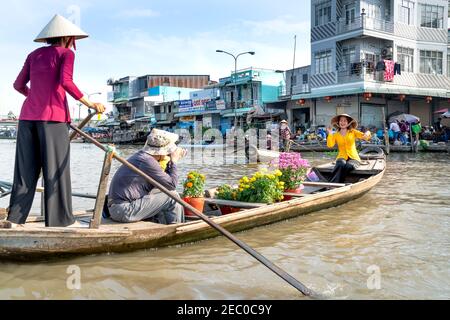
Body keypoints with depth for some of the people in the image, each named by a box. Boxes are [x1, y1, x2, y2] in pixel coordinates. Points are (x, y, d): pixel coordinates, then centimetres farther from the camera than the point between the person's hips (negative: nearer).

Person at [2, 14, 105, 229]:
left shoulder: (34, 55, 20)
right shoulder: (66, 53, 3)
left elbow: (18, 85, 21)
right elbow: (66, 82, -13)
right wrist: (89, 103, -9)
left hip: (28, 116, 6)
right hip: (53, 116, -6)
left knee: (26, 168, 8)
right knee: (56, 169, -2)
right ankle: (60, 219, 1)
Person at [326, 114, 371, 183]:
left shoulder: (353, 132, 8)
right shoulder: (336, 135, 10)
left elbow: (365, 136, -4)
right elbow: (330, 145, -5)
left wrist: (367, 134, -26)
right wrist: (330, 134, -14)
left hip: (353, 158, 0)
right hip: (342, 157, 0)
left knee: (348, 166, -36)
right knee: (341, 164, -36)